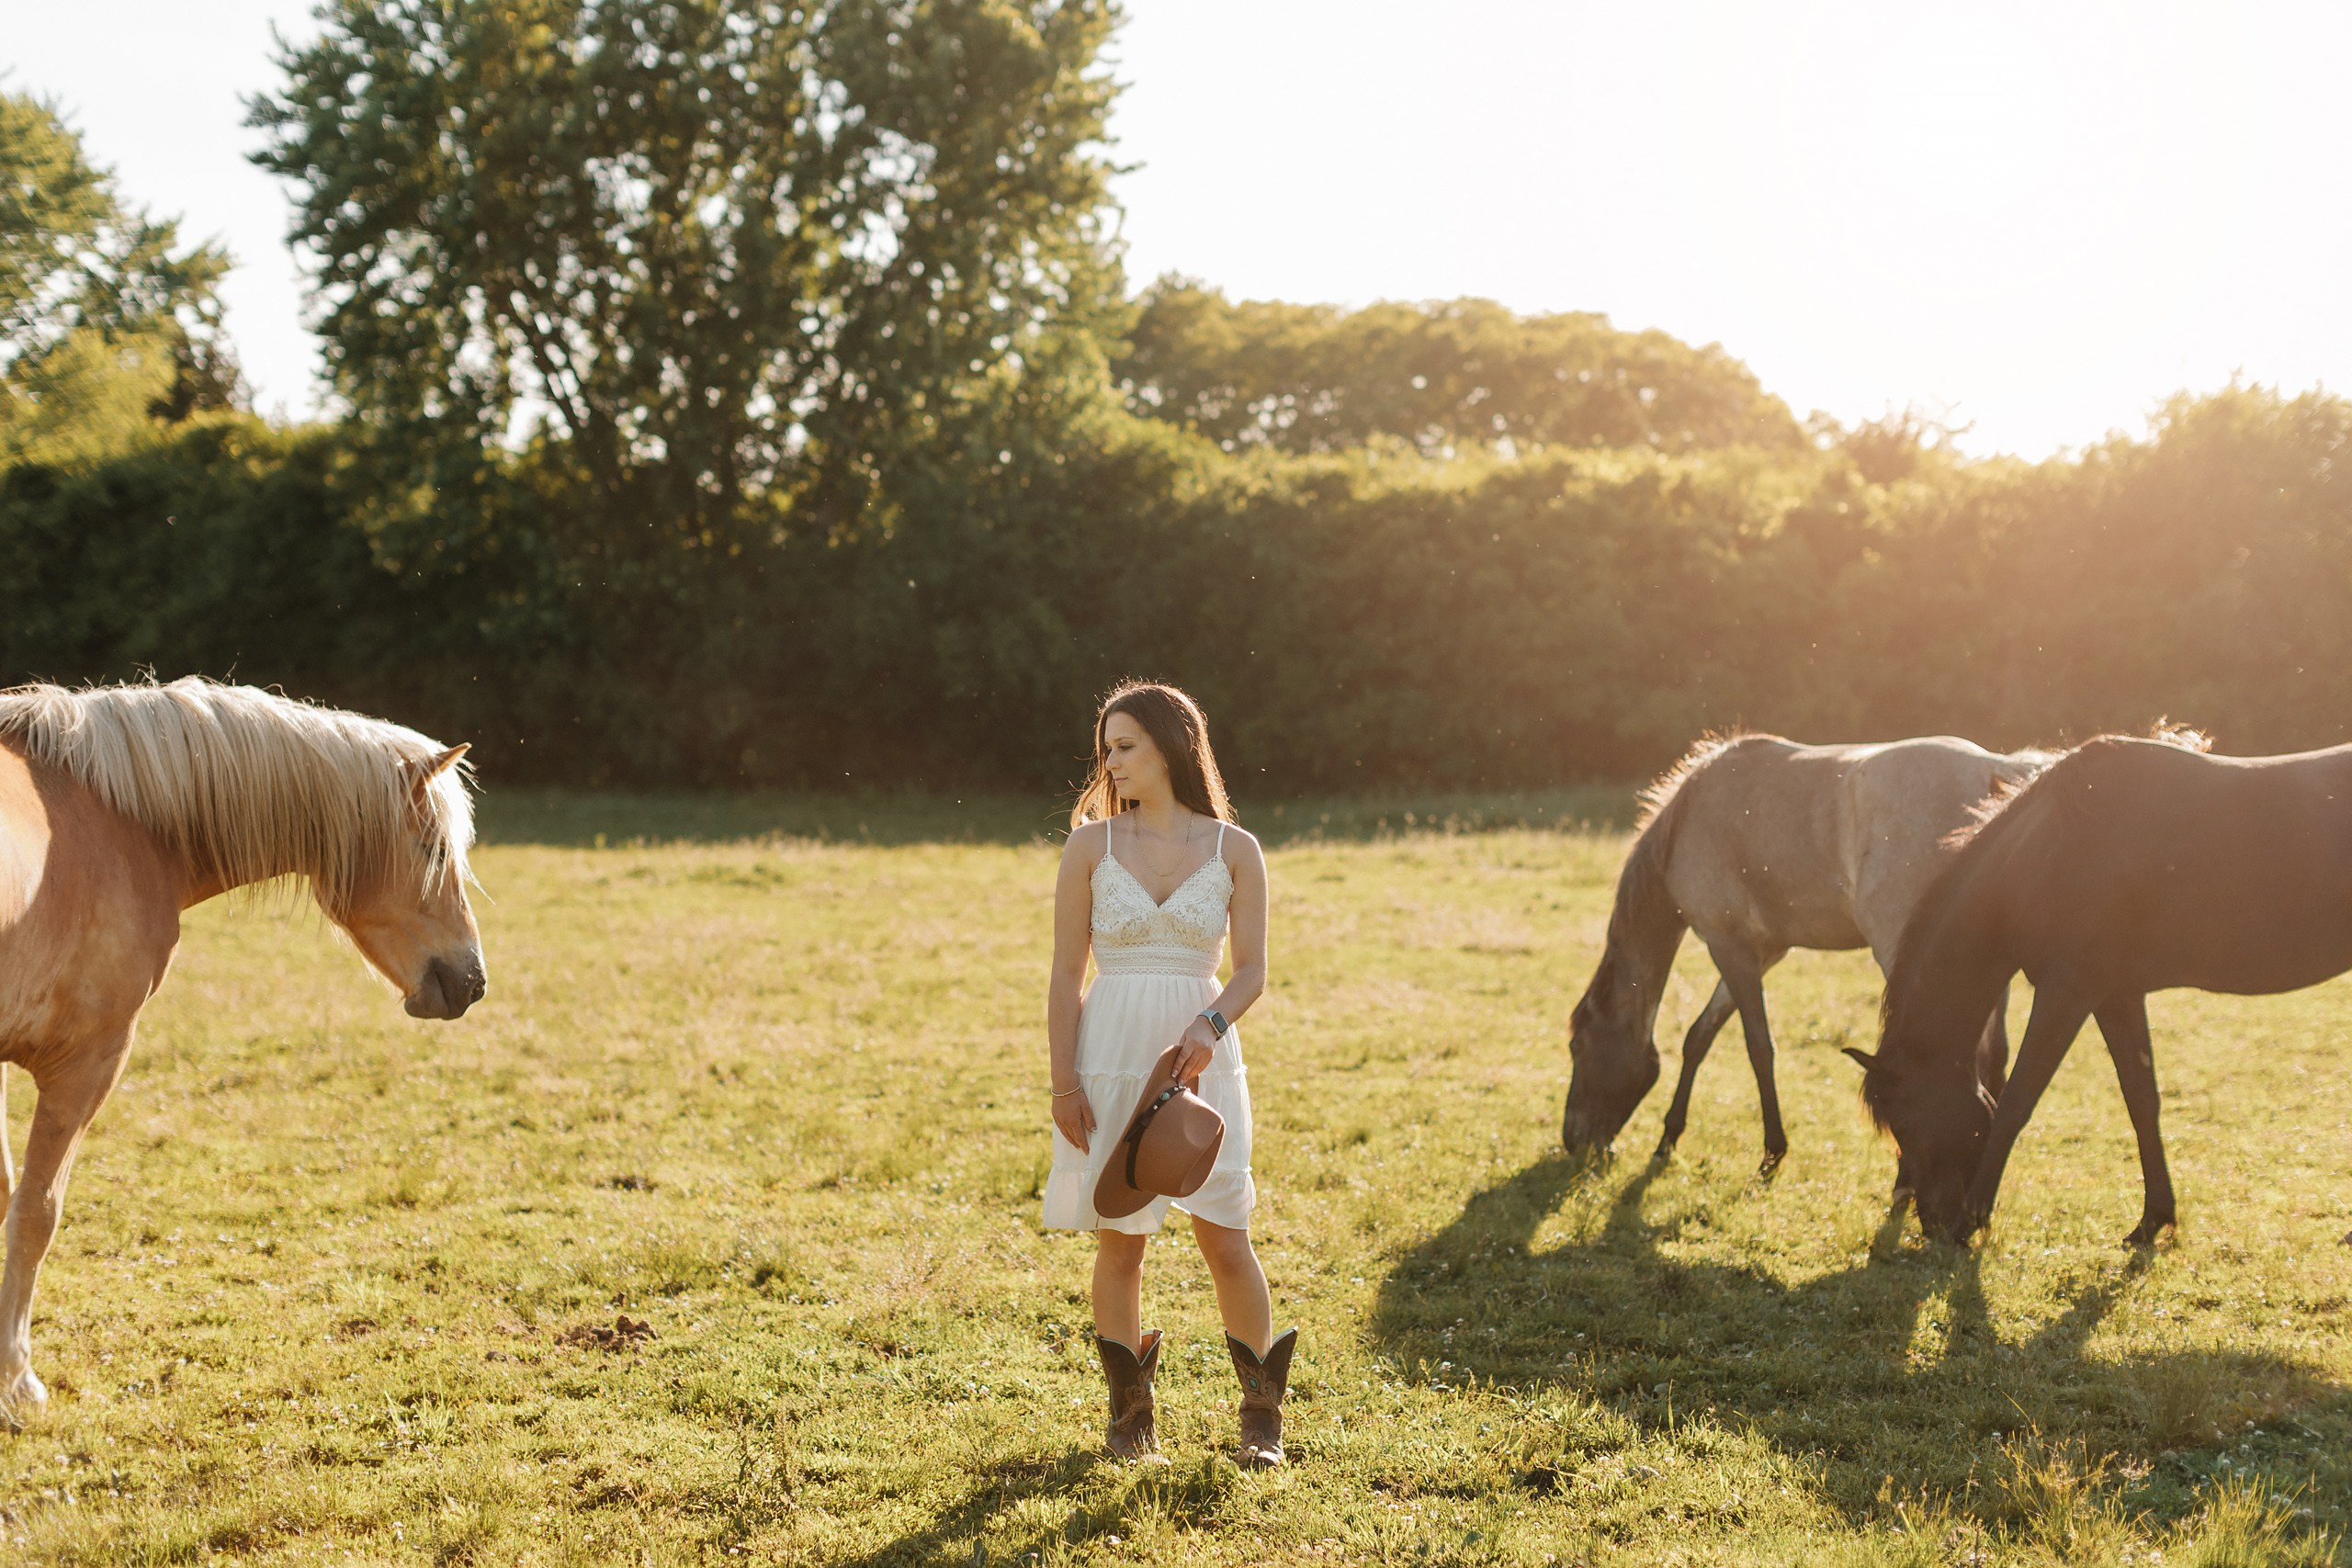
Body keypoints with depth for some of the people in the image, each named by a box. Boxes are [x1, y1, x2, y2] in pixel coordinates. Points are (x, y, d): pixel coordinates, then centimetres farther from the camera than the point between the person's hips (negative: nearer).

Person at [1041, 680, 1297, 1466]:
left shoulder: (1234, 851, 2)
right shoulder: (1092, 846, 2)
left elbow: (1251, 971, 1)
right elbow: (1066, 973, 2)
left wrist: (1209, 1027, -19)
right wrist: (1063, 1081, -5)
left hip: (1200, 1056, 0)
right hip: (1110, 1054, 0)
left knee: (1226, 1240, -3)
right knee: (1119, 1242, 4)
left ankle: (1261, 1414, 13)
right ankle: (1130, 1416, 17)